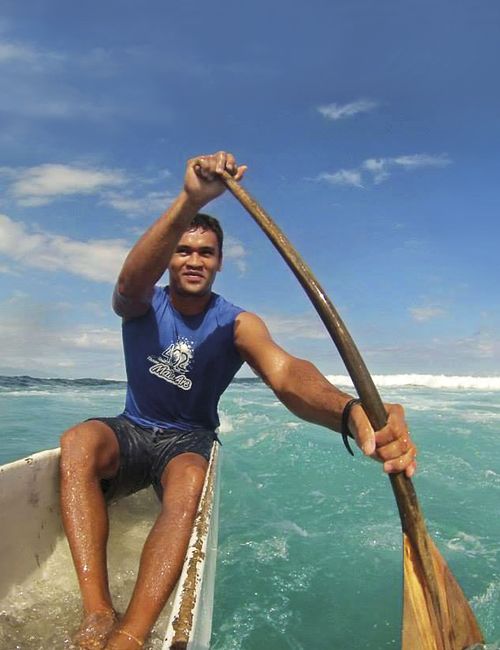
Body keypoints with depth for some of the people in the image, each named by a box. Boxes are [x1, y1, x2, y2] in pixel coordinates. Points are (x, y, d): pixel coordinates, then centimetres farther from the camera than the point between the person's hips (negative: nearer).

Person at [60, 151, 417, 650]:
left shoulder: (236, 324, -11)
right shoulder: (141, 305, -6)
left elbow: (284, 373, -32)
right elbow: (131, 279, -34)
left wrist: (352, 412, -56)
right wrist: (189, 202, -53)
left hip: (189, 441, -1)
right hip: (131, 431, 2)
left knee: (190, 479, -35)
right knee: (77, 441, -30)